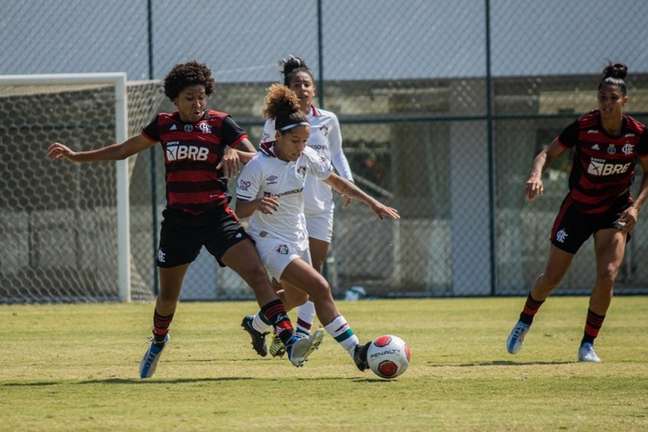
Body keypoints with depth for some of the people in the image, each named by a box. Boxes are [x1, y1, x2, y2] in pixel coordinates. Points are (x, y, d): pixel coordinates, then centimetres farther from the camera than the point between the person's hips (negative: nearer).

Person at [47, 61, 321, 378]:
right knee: (168, 295, 15)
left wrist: (235, 153, -30)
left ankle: (289, 341, -30)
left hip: (217, 217, -3)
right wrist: (76, 156, 19)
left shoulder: (220, 123, -4)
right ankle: (158, 341, 46)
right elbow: (124, 150, 18)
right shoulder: (164, 125, 5)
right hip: (177, 219, 3)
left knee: (256, 273, -22)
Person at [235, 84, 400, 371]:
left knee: (297, 297, 26)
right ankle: (355, 350, -24)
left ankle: (257, 325, 53)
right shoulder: (258, 166, -22)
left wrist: (372, 202, 2)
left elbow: (336, 181, 8)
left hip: (297, 238, 8)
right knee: (320, 288, -22)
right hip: (270, 241, -8)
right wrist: (257, 204, -41)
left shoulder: (306, 157, -6)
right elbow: (240, 211, -19)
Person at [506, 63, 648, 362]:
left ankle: (588, 344, -1)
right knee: (552, 278, 7)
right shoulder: (583, 127, -19)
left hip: (615, 211, 0)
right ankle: (524, 322, 37)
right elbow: (548, 153, -9)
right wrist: (536, 175, -30)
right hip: (577, 208, 0)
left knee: (607, 275, -18)